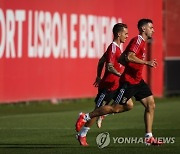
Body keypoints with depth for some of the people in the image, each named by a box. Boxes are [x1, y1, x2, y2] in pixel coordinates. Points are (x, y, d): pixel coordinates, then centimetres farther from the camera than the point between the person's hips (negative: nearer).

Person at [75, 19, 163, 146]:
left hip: (137, 81, 10)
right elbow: (129, 57, -28)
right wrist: (146, 62, -29)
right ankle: (86, 117, 7)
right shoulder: (137, 40, -13)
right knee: (116, 108, -5)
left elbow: (121, 58, 21)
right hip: (129, 81, -10)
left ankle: (148, 137, 1)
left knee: (151, 105, 0)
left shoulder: (142, 42, 17)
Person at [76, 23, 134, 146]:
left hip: (116, 85, 9)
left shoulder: (117, 47, 13)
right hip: (108, 85, -9)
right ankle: (82, 135, 6)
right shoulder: (113, 48, -16)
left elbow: (101, 61, 21)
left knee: (129, 105, 1)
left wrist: (99, 77, 25)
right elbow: (109, 67, -26)